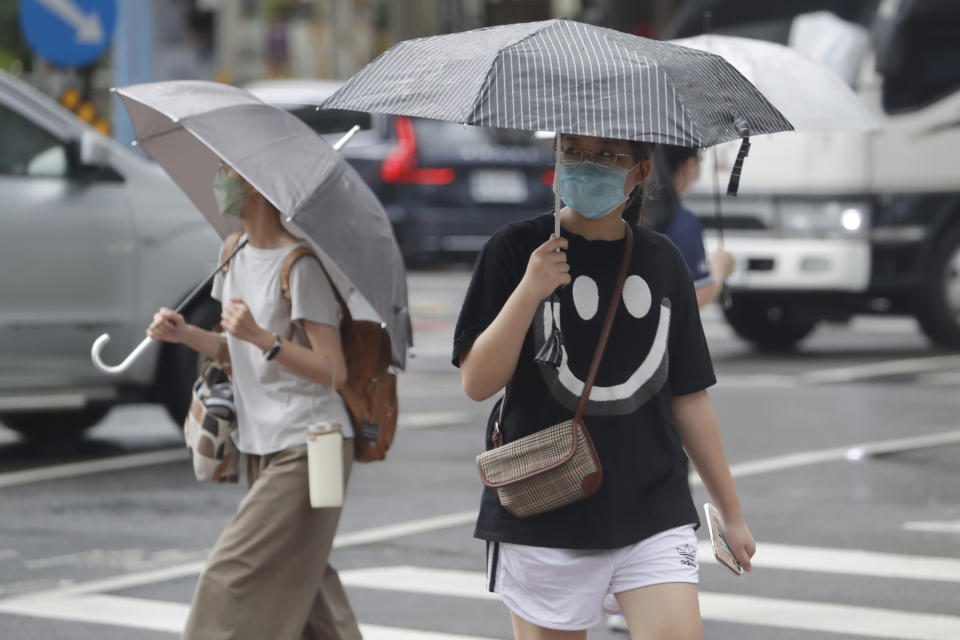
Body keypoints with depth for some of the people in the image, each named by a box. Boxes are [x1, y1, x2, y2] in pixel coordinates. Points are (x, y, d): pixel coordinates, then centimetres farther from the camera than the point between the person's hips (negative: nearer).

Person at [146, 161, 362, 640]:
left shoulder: (300, 266, -16)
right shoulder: (235, 259, 9)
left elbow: (333, 371, -17)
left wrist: (262, 338, -28)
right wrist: (184, 334, 2)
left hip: (307, 448, -9)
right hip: (262, 447, 9)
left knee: (236, 576, -11)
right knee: (299, 584, 12)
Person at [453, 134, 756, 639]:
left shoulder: (661, 261, 8)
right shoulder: (515, 251, -2)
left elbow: (688, 398, 13)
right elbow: (477, 383, -8)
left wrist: (731, 513, 15)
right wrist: (529, 291, -20)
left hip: (653, 520, 2)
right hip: (543, 523, -2)